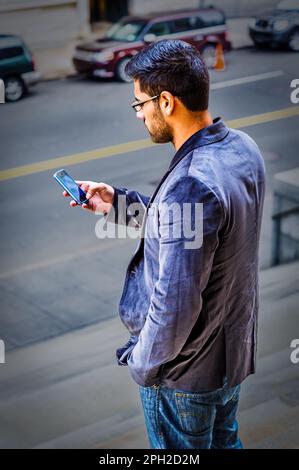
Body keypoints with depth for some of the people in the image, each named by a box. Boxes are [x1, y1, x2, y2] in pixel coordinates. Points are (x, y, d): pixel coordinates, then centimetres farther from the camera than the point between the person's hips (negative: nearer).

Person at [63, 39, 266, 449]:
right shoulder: (242, 147, -5)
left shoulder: (191, 185, -34)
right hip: (234, 350, 8)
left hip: (187, 373, -8)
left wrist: (143, 364, -14)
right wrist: (118, 203, 4)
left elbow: (175, 303, -31)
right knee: (224, 442, 27)